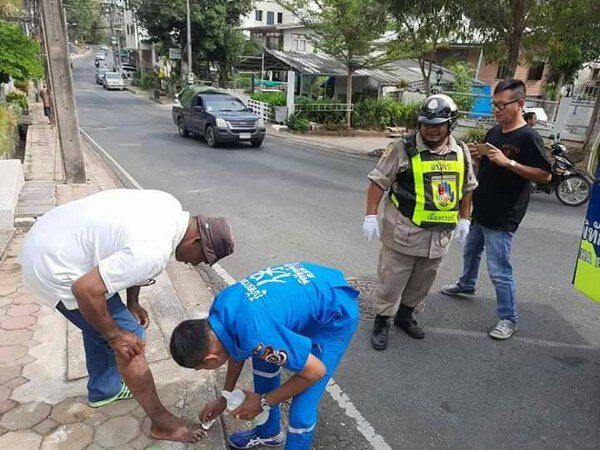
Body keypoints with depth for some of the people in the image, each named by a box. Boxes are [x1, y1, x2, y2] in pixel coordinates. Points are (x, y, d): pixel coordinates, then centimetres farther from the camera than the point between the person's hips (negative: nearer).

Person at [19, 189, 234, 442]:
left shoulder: (171, 207, -3)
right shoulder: (153, 252, -30)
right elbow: (86, 290, -30)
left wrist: (132, 303, 8)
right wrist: (115, 336, -15)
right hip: (53, 268, -9)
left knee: (98, 322, 24)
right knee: (130, 337, -3)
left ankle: (104, 390, 45)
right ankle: (162, 422, 11)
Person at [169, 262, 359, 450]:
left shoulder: (255, 337, -35)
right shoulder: (221, 305, -9)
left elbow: (316, 371, -21)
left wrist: (264, 402, -10)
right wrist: (225, 398, 23)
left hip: (335, 314, -8)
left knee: (301, 409, -7)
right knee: (262, 360, 17)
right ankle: (269, 432, 39)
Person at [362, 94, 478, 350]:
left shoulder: (461, 152, 6)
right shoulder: (403, 148, -10)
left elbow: (467, 188, 18)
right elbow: (378, 182, -9)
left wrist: (464, 219, 15)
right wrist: (371, 216, -13)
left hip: (439, 233, 5)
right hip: (403, 230, -5)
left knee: (422, 281, 18)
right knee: (391, 279, 3)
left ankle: (405, 315, 38)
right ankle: (382, 322, 21)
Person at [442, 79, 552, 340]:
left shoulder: (528, 137, -15)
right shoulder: (493, 132, 7)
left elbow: (545, 175, -18)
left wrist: (508, 162, -25)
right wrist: (477, 156, -3)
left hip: (502, 218, -8)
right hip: (480, 210, 8)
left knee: (499, 270, -3)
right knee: (471, 252, 26)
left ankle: (509, 318, 14)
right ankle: (466, 284, 51)